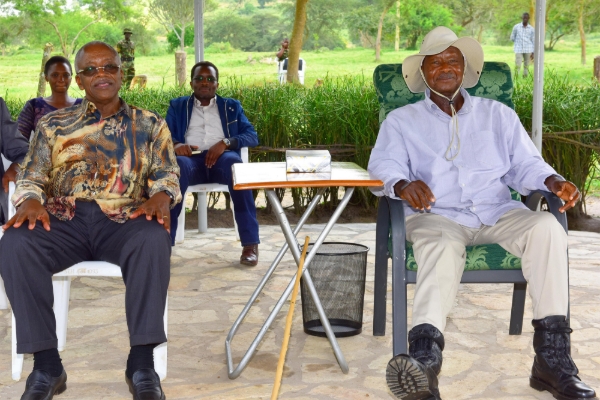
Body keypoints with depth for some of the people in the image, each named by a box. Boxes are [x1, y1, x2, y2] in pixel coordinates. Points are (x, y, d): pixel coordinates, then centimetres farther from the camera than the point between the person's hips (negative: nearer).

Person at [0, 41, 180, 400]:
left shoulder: (149, 124, 16)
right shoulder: (53, 125, 17)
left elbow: (167, 175, 9)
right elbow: (30, 178, 12)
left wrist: (161, 196, -16)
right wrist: (31, 201, -12)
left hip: (124, 219, -1)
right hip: (64, 219, 1)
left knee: (154, 240, -37)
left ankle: (142, 362, -28)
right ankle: (46, 364, -22)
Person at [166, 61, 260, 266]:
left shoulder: (232, 106, 24)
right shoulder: (177, 106, 25)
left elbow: (252, 136, 10)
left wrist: (225, 143, -10)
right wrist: (176, 145, -15)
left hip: (222, 157, 0)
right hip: (191, 159, 0)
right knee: (177, 165, -38)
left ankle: (250, 243, -36)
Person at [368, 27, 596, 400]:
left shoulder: (498, 115, 23)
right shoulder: (401, 121, 16)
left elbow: (525, 165, 15)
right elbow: (385, 163, -1)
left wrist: (555, 182, -9)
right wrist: (402, 183, -27)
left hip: (498, 212, 3)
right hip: (436, 216, -2)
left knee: (546, 227, -29)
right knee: (441, 246, -38)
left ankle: (553, 356, -31)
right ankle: (424, 357, -58)